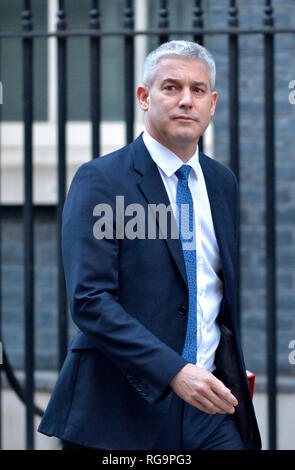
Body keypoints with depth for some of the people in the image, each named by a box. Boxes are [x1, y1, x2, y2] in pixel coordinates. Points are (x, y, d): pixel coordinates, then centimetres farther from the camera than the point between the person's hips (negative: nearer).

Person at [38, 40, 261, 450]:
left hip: (210, 403, 5)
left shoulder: (223, 182, 13)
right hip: (122, 409, -4)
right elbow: (89, 300, -16)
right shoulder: (99, 180, -7)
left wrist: (238, 370, 8)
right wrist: (174, 372, -24)